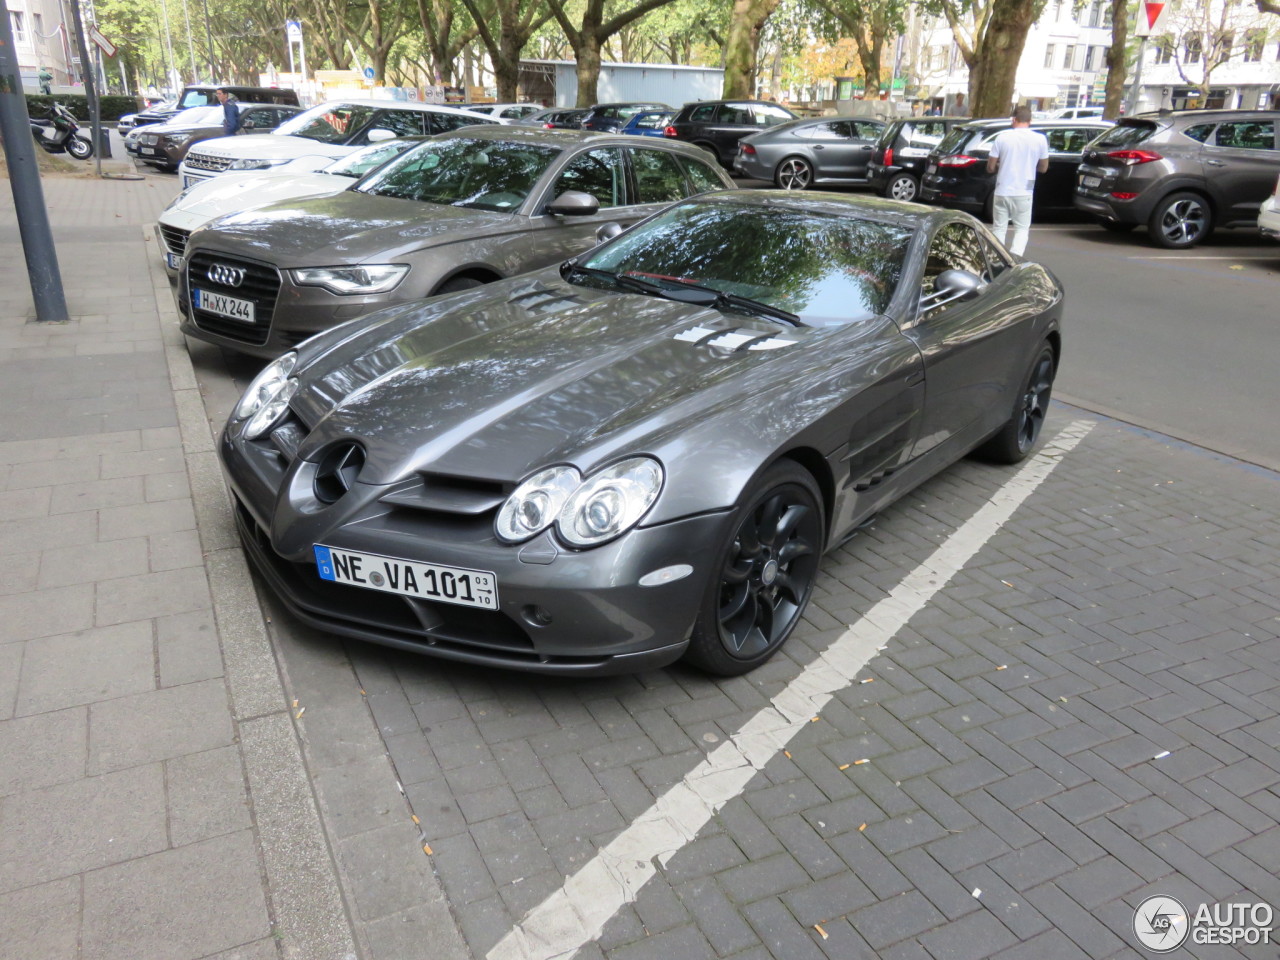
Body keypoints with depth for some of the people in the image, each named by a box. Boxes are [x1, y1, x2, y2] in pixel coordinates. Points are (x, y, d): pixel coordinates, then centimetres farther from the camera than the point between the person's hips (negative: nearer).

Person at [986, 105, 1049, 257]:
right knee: (1022, 229, 10)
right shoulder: (1040, 139, -2)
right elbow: (1043, 168, 8)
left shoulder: (1002, 137, -4)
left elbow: (990, 167, -1)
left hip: (1002, 192, 0)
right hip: (1023, 193, 0)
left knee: (998, 229, 12)